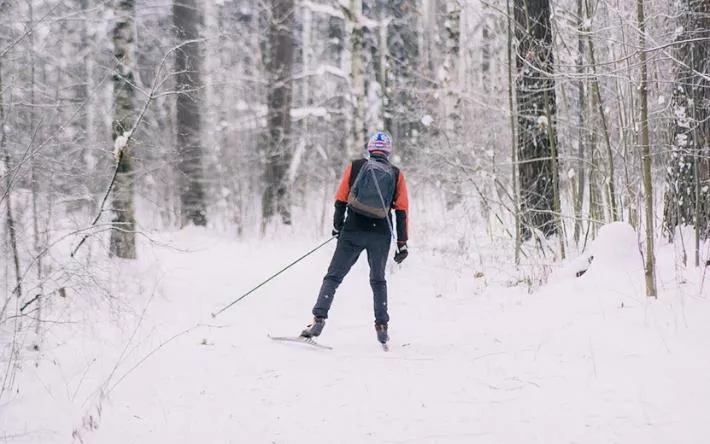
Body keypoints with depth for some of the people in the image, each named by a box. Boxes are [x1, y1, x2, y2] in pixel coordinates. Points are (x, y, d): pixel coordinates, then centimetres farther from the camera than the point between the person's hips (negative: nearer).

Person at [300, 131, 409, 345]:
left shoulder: (355, 166, 3)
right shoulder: (396, 174, 5)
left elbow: (340, 200, 2)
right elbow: (402, 211, 2)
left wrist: (337, 226, 16)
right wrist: (402, 243, 4)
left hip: (352, 232, -1)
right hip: (381, 235, 1)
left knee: (333, 276, 3)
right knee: (378, 281, 19)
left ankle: (319, 319, -12)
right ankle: (382, 327, 14)